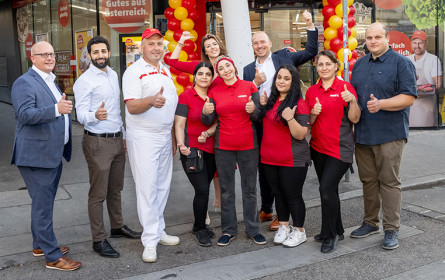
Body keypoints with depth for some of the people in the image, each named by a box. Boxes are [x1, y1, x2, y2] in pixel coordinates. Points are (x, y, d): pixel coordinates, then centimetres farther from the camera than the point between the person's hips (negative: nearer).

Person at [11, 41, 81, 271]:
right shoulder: (25, 82, -13)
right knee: (43, 206, -3)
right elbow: (25, 114, -27)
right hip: (36, 155, -10)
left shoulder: (50, 81, 18)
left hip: (53, 155, 10)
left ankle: (40, 245, 33)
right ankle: (52, 257, 3)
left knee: (44, 203, 19)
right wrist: (56, 109, -38)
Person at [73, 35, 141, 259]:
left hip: (117, 140, 7)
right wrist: (95, 116, -39)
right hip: (97, 142, -7)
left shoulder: (113, 75, 13)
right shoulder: (84, 81, -11)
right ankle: (98, 240, 8)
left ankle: (117, 227, 32)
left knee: (116, 189, 17)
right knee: (98, 194, -1)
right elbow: (81, 114, -16)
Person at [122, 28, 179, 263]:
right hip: (143, 138, -7)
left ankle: (158, 231, 26)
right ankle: (150, 241, 3)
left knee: (162, 186, 13)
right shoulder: (134, 71, -7)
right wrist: (151, 101, -36)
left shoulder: (165, 71, 16)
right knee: (147, 188, -5)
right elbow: (131, 106, -16)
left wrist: (174, 137, 18)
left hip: (165, 136, 7)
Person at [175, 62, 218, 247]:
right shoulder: (186, 96, -3)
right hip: (191, 150, -4)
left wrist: (207, 133, -12)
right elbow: (179, 124, -6)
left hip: (210, 150, 4)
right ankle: (199, 229, 8)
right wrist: (182, 145, -20)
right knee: (202, 190, -10)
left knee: (204, 190, 9)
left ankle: (200, 226, 26)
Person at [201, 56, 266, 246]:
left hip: (248, 145, -1)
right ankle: (228, 230, 19)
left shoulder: (249, 87, 1)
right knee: (226, 190, 7)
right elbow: (208, 122, 2)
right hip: (223, 147, 1)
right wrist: (206, 112, -20)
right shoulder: (214, 91, 4)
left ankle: (253, 229, 20)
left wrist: (253, 110, -21)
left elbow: (259, 117, 1)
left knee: (250, 189, 7)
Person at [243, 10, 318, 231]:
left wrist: (310, 26, -1)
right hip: (260, 124, 3)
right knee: (263, 168, 12)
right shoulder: (249, 69, 12)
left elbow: (311, 51, 5)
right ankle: (266, 210, 27)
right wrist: (255, 82, -9)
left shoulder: (284, 58, 6)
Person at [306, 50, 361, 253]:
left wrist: (353, 101, -26)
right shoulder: (311, 91, 8)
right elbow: (308, 122, 11)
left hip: (340, 149, -5)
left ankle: (329, 235, 4)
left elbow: (355, 119, -9)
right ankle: (337, 230, 29)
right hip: (318, 147, 5)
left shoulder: (345, 87, -5)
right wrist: (314, 113, -10)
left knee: (327, 188, -13)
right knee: (328, 190, 12)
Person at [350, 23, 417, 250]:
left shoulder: (401, 63, -4)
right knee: (368, 180, 13)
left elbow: (408, 97, -12)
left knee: (389, 181, -1)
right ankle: (370, 223, 26)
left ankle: (391, 229, 9)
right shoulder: (359, 64, 16)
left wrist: (381, 104, -23)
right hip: (362, 134, 6)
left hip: (390, 134, -6)